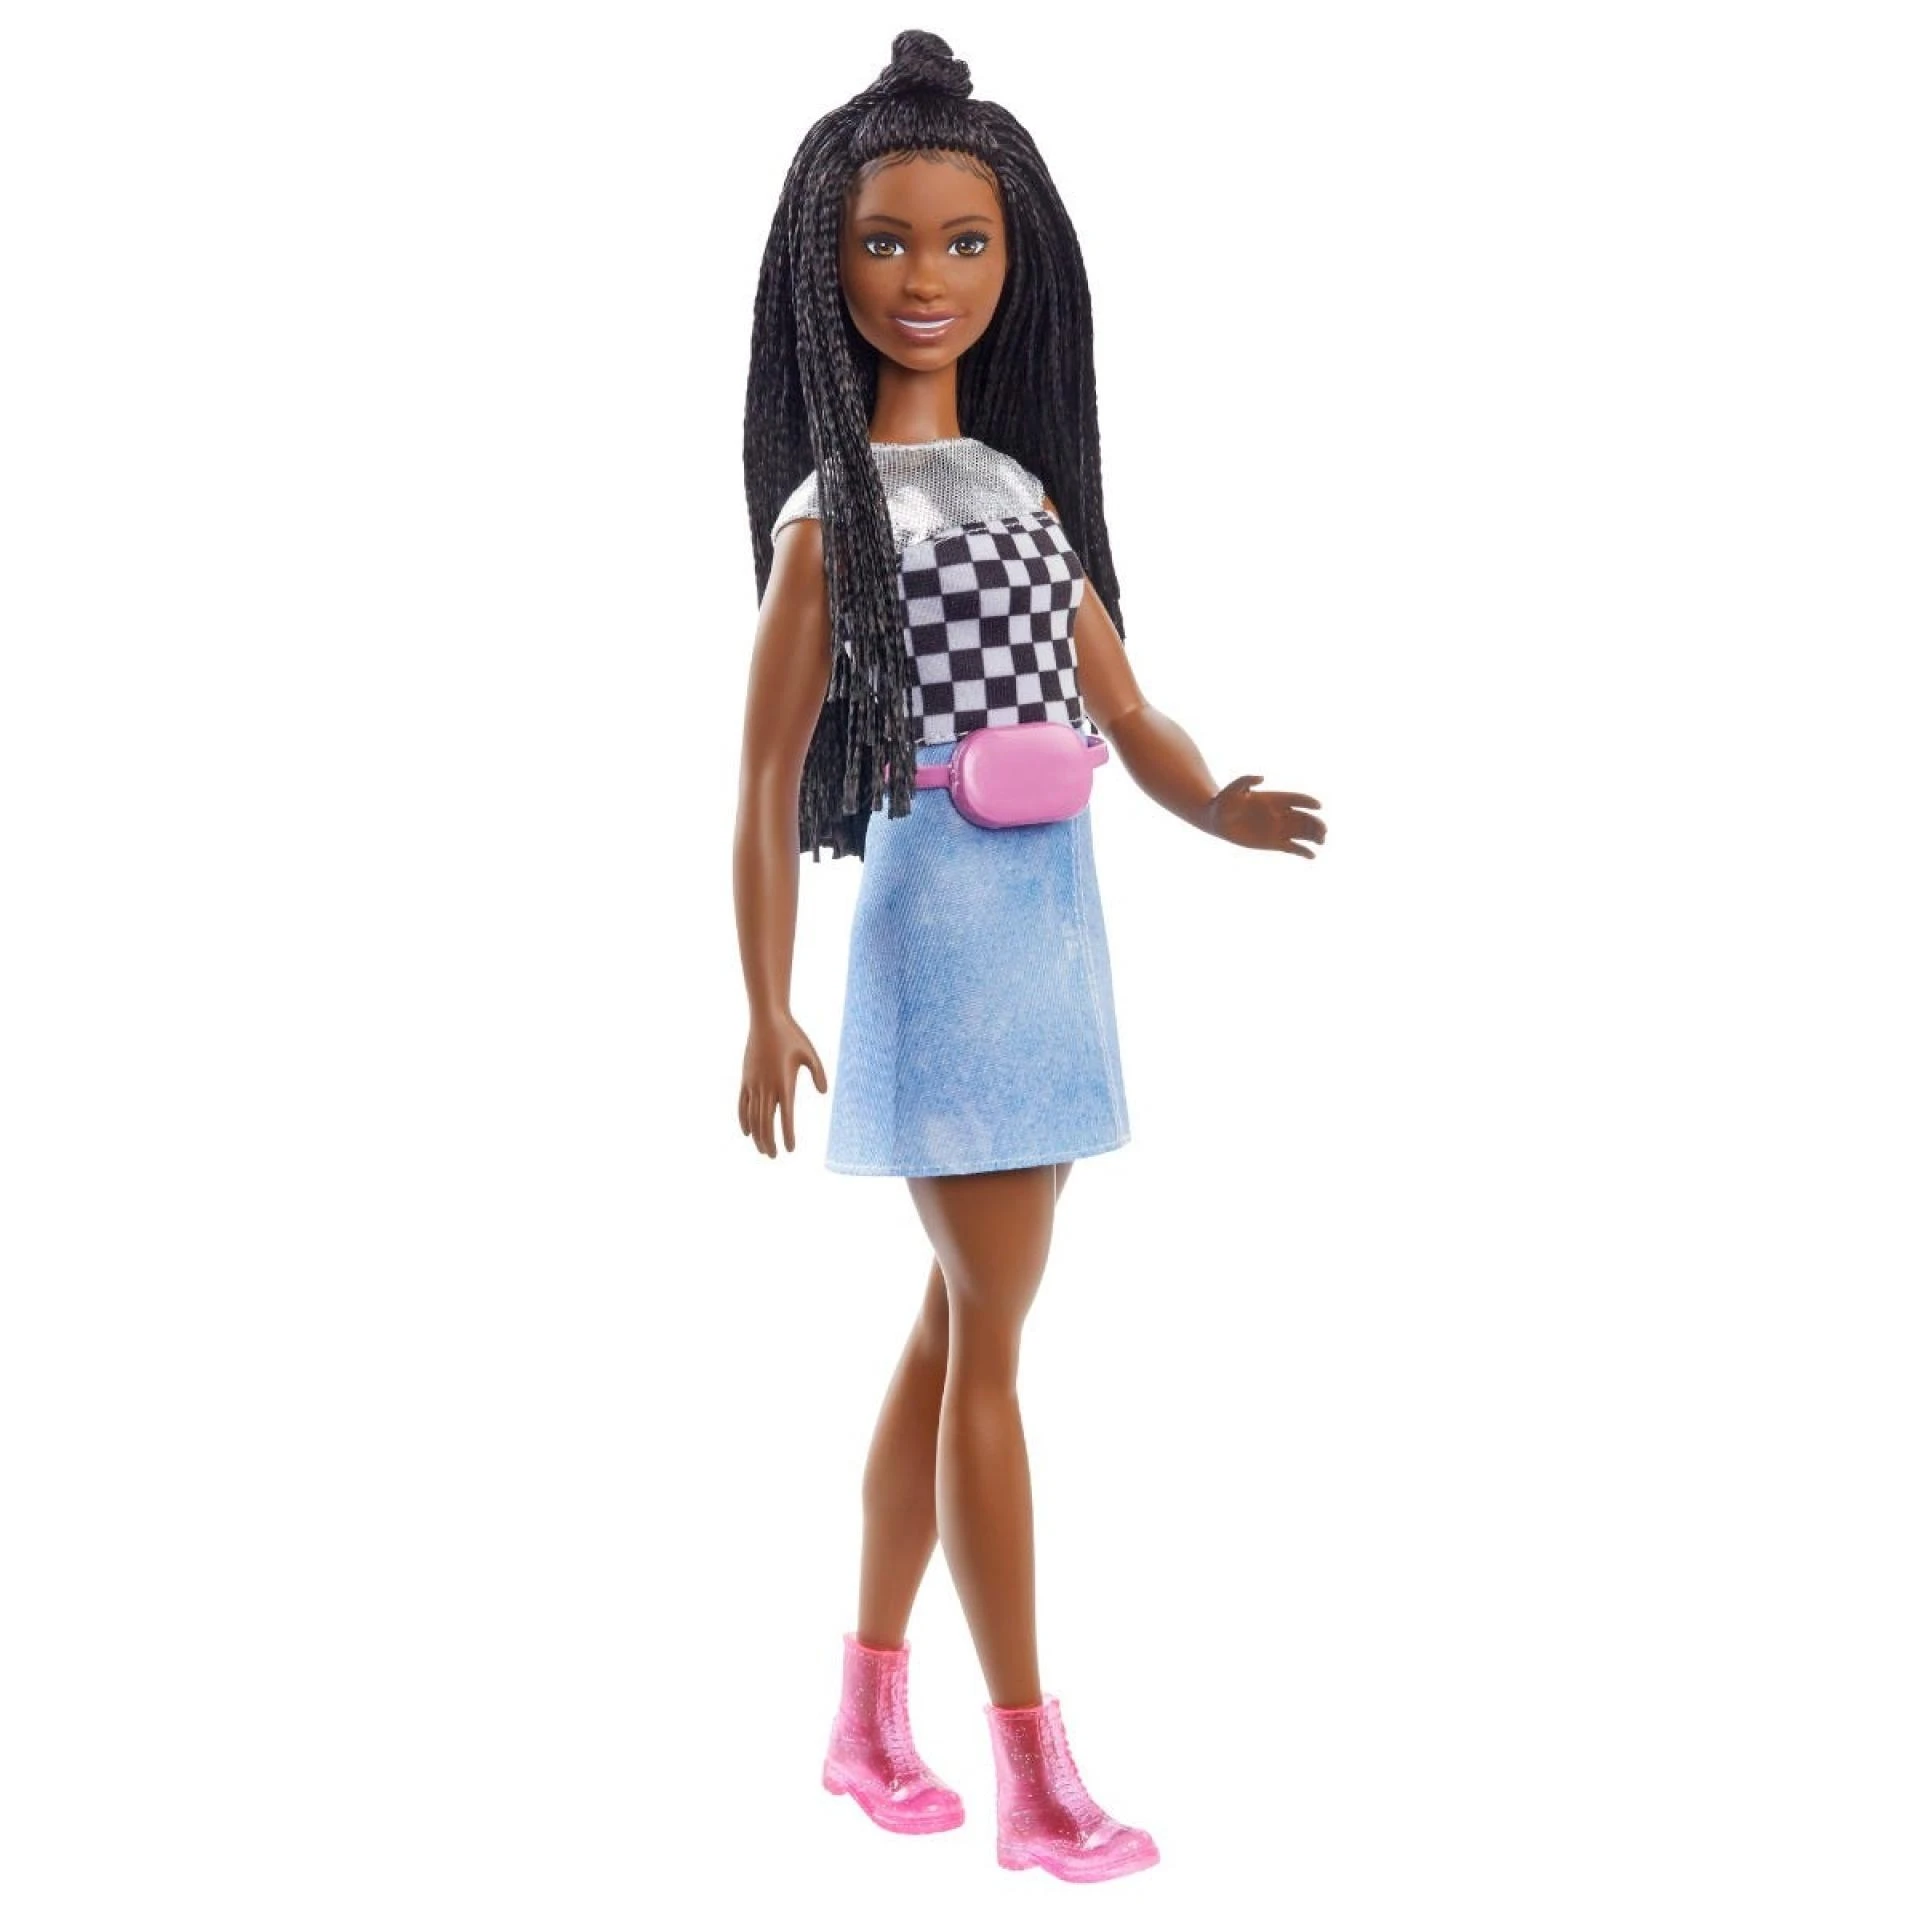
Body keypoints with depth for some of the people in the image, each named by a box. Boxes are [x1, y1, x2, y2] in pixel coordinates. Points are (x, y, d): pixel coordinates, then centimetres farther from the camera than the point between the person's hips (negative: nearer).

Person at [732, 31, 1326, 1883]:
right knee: (987, 1333, -3)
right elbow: (769, 769, -9)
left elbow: (1123, 712, 10)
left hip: (1051, 913, 7)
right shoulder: (831, 505, -7)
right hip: (942, 914, -7)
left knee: (958, 1316, 13)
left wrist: (1224, 807, -11)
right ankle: (1036, 1778, 5)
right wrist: (766, 1007, -13)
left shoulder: (1025, 486, 12)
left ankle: (869, 1713, 26)